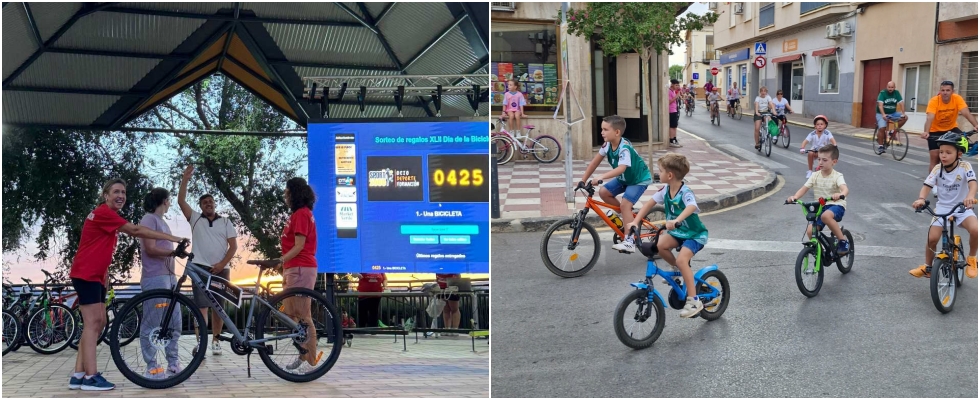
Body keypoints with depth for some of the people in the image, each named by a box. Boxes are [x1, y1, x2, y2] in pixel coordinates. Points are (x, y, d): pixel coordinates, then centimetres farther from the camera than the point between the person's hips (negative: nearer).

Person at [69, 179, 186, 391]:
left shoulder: (110, 215, 18)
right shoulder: (103, 212, -13)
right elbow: (136, 231, -22)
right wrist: (171, 238, -23)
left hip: (96, 275, 10)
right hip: (86, 275, -10)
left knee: (98, 323, 7)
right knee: (93, 322, -11)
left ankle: (79, 375, 10)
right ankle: (90, 377, -12)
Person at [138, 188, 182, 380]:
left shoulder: (161, 221, 21)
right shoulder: (149, 219, -7)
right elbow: (150, 249, -16)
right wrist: (174, 252, -25)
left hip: (168, 277, 10)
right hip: (155, 279, -10)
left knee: (174, 323, 9)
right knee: (151, 325, -5)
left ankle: (173, 364, 15)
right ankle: (152, 368, -2)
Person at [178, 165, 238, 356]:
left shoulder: (226, 222, 9)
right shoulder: (195, 218, 9)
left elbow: (233, 245, 4)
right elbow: (181, 201, -3)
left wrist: (222, 263, -9)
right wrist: (185, 179, -12)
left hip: (220, 270, 1)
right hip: (200, 268, -1)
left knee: (218, 307, 5)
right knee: (201, 306, -9)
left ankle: (215, 341, 13)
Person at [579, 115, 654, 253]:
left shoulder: (624, 148, -33)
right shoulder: (607, 145, -11)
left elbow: (621, 168, -45)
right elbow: (595, 162, -4)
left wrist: (601, 177, -55)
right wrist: (583, 180, -6)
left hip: (639, 179, -8)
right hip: (624, 178, 8)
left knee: (625, 204, -21)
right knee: (603, 192, -5)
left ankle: (629, 240, -14)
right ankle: (623, 212, 16)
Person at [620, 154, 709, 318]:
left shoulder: (685, 192, -26)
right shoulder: (665, 190, -5)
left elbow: (692, 207, -46)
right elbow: (649, 204, 1)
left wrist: (676, 220, -63)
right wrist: (636, 221, -11)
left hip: (695, 234, -7)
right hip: (678, 232, 7)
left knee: (681, 260, -27)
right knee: (660, 244, -22)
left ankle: (694, 300, -17)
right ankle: (678, 270, 6)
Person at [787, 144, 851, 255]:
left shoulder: (837, 176, -7)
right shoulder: (815, 176, 4)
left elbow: (845, 189, -26)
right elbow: (804, 188, -5)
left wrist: (840, 194, -51)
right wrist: (794, 197, -26)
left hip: (836, 206, -4)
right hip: (819, 207, 4)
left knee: (826, 215, -39)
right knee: (810, 231, -17)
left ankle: (843, 240, -20)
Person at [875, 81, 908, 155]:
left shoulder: (896, 93, -3)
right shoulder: (882, 93, -15)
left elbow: (901, 103, -11)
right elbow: (880, 105, -27)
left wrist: (903, 113, -26)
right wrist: (883, 114, -42)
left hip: (892, 113, 4)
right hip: (881, 114, -4)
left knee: (905, 117, -15)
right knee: (882, 128, -22)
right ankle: (880, 146, -11)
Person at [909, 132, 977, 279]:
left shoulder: (964, 166, -14)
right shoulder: (938, 168, -8)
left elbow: (972, 182, -28)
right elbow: (927, 185, -15)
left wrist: (970, 196, -50)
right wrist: (921, 199, -37)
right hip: (942, 207, 2)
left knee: (975, 229, -28)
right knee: (932, 238, -12)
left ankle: (971, 259, 0)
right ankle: (927, 267, 13)